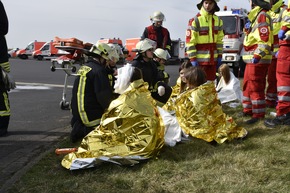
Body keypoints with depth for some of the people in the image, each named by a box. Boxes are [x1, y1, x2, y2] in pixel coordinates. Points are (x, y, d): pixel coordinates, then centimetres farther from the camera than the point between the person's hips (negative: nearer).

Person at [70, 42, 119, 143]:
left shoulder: (83, 68, 14)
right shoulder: (99, 71, -16)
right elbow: (104, 96, -19)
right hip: (92, 116, -10)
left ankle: (80, 129, 2)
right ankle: (87, 131, -14)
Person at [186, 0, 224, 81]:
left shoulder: (218, 20, 10)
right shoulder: (195, 21, -8)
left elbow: (219, 40, 15)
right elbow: (190, 42, -11)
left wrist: (219, 56, 9)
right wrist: (193, 59, -15)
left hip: (213, 59, 5)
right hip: (200, 60, -5)